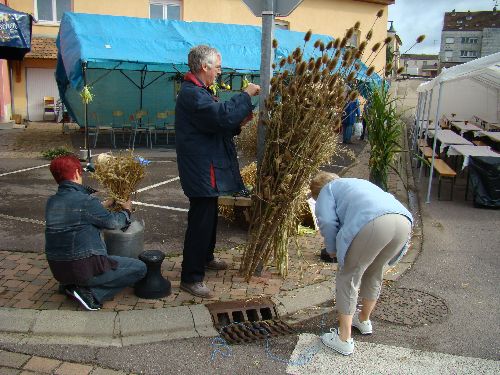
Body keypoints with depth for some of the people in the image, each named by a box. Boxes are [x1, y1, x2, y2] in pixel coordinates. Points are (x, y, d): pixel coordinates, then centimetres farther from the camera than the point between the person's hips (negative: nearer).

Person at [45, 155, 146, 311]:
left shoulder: (51, 202, 2)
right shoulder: (85, 201, -20)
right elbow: (113, 222, -6)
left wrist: (105, 205, 28)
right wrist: (127, 211, 15)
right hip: (84, 269, -8)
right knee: (140, 268, 1)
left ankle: (70, 285, 14)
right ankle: (91, 293, -7)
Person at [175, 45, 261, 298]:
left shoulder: (198, 91, 17)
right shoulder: (191, 93, -19)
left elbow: (215, 126, 20)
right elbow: (222, 115, -32)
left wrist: (238, 123, 5)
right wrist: (246, 95, -19)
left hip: (208, 168, 11)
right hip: (201, 171, -11)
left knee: (209, 217, 23)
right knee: (200, 222, -5)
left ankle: (205, 258, 41)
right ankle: (190, 278, 5)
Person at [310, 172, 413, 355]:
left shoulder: (327, 190, 23)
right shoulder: (359, 182, 42)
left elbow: (327, 222, 4)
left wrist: (333, 250, 21)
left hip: (372, 223, -7)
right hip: (404, 220, 7)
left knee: (348, 278, 12)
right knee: (374, 273, 28)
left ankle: (344, 340, 18)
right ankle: (364, 320, 47)